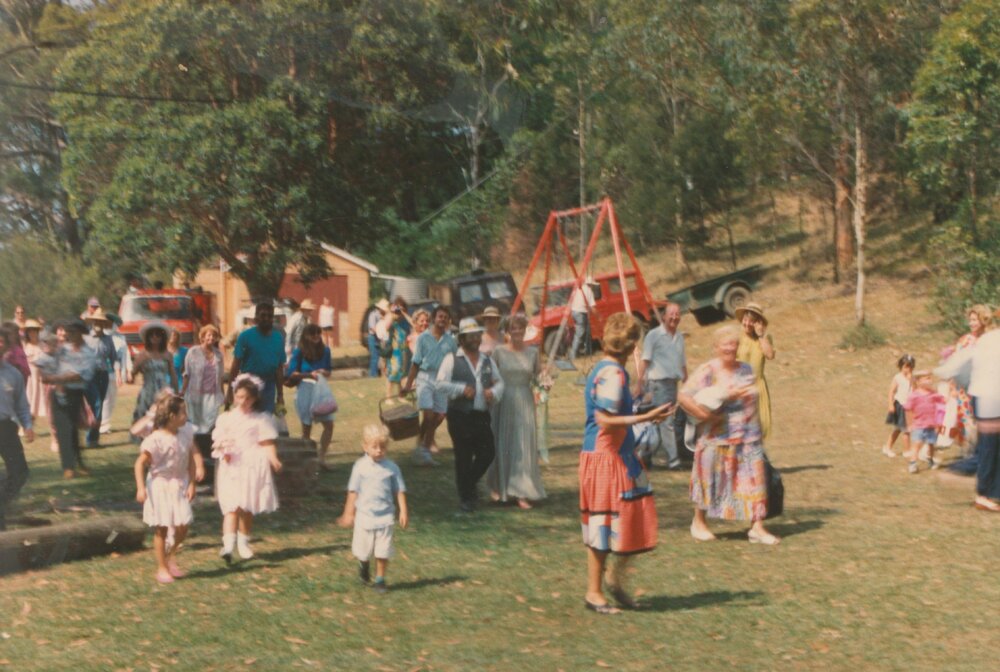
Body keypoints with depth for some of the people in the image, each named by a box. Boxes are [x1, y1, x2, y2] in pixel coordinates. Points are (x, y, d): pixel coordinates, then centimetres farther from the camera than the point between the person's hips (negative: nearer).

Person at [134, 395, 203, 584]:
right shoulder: (156, 439, -19)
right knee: (161, 529, 5)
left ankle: (171, 555, 29)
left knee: (182, 526, 1)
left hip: (179, 485, 5)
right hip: (160, 485, -5)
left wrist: (191, 483, 2)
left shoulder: (186, 432, -3)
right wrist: (141, 488, -23)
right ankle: (162, 568, 19)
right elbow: (140, 463, -15)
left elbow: (191, 458, 5)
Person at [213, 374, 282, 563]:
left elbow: (267, 443, -3)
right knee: (232, 507, -11)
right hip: (231, 468, 0)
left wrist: (273, 459, -20)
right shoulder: (226, 418, 6)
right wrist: (222, 446, -19)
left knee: (247, 508, 10)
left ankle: (243, 543, 26)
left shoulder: (261, 419, 2)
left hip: (253, 467, 0)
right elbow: (217, 441, 5)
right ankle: (228, 545, -18)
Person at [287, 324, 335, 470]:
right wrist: (309, 374, -20)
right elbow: (292, 374, -7)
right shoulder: (299, 352, -8)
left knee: (329, 424, -6)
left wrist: (324, 373, -11)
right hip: (305, 391, -4)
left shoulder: (325, 351, 3)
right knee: (306, 427, 4)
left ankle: (321, 458, 2)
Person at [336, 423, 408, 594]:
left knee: (383, 552, 3)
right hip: (364, 514, 0)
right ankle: (364, 564, 42)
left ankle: (380, 579, 19)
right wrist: (348, 513, 3)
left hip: (385, 516, 0)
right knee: (362, 550, 10)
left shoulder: (392, 468, -3)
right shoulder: (360, 466, -5)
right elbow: (353, 491, 1)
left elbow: (399, 491, 3)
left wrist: (403, 511, -2)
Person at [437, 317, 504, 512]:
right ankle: (465, 497, 13)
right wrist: (462, 389, -18)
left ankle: (470, 484, 26)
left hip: (482, 416, 5)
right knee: (463, 457, 1)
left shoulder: (487, 361, 15)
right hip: (460, 416, -5)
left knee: (488, 453, -1)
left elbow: (499, 382, 18)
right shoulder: (452, 359, -1)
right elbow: (441, 383, -8)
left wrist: (494, 392, -4)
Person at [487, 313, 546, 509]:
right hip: (504, 402, -1)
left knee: (525, 446, -3)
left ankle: (522, 493, 0)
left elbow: (538, 376, 9)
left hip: (525, 403, 1)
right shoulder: (499, 352, 0)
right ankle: (497, 487, 23)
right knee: (502, 444, 6)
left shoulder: (533, 353, 5)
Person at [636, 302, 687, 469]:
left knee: (659, 423, 11)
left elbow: (683, 363, 21)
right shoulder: (654, 335, -5)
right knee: (666, 421, -10)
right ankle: (673, 458, -10)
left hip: (673, 383, 7)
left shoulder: (679, 337, 16)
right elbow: (645, 360, -11)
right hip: (658, 382, -7)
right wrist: (640, 382, -20)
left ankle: (647, 456, 19)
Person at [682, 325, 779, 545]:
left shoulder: (746, 369, 9)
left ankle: (757, 527, 2)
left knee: (754, 479, -1)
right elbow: (684, 396, -15)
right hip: (717, 437, -4)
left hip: (747, 436, 4)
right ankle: (699, 522, 25)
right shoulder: (708, 371, -8)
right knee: (710, 478, 8)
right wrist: (705, 415, -21)